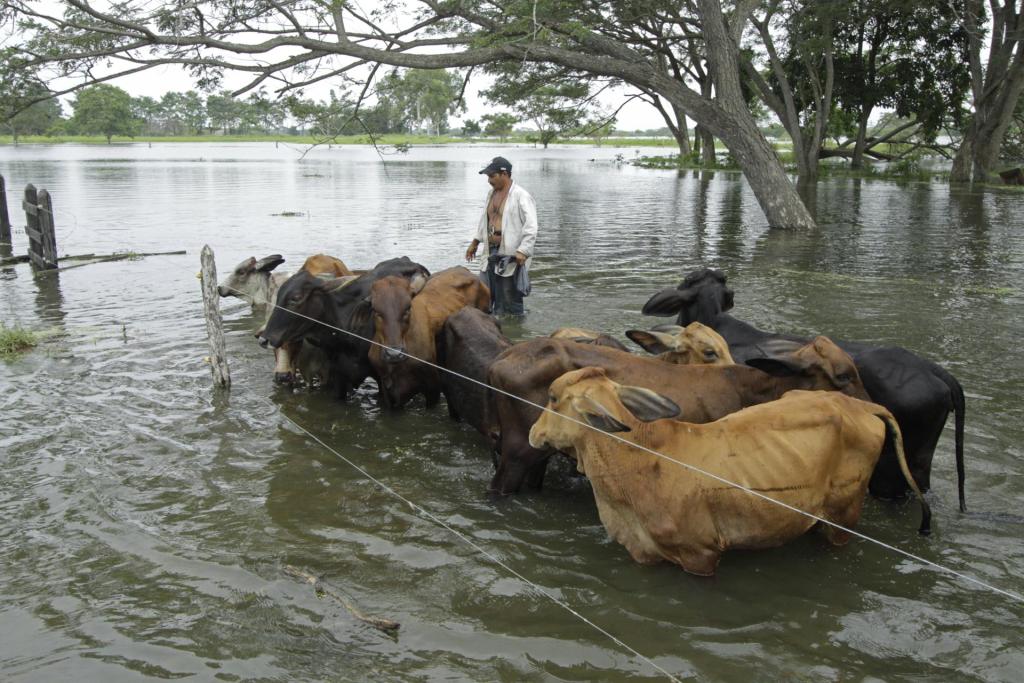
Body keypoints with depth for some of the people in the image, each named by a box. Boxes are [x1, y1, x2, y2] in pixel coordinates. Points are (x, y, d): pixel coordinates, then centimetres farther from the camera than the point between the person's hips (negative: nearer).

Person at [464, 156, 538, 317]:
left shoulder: (521, 196, -12)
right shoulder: (492, 193, 15)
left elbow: (531, 226, -18)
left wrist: (523, 251, -25)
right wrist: (475, 242, 28)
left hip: (511, 257, -8)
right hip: (493, 254, 8)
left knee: (511, 301, -3)